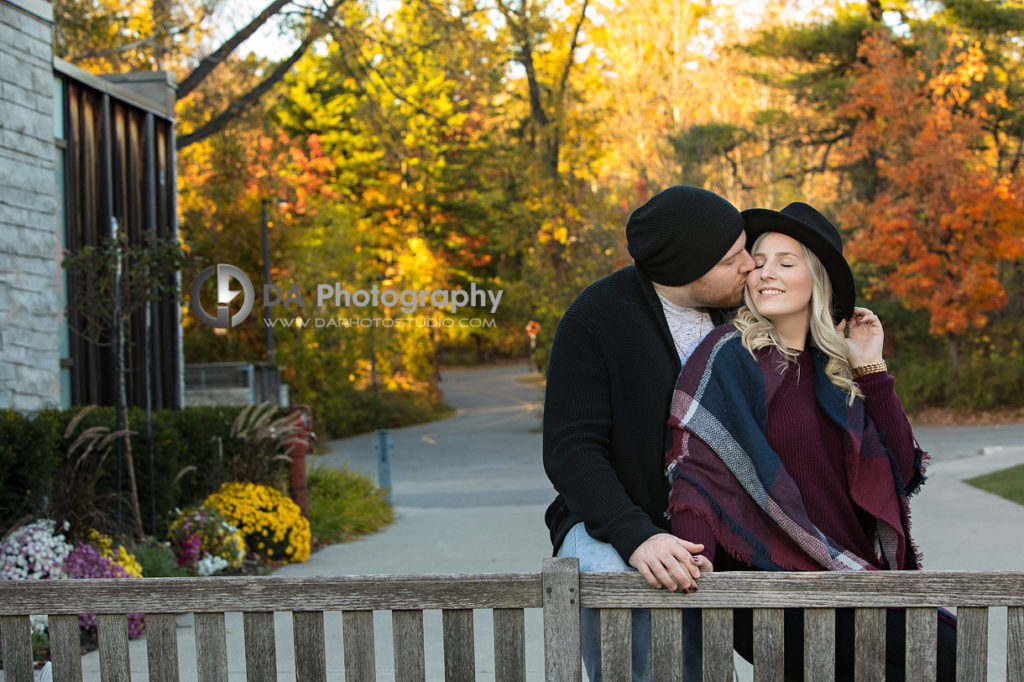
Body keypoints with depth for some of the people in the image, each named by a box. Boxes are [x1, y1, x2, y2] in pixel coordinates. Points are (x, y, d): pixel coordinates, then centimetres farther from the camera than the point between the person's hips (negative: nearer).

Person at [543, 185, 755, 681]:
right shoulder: (596, 318, -10)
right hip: (611, 522, -4)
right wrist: (636, 537, -31)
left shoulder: (740, 312, 4)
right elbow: (570, 451, -17)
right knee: (609, 573, -35)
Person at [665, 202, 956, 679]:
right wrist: (696, 556, -30)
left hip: (850, 575, 6)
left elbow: (902, 470, 6)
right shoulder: (730, 354, -5)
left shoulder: (831, 367, 12)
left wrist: (871, 367, 2)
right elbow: (693, 461, -15)